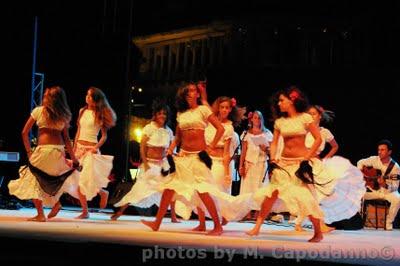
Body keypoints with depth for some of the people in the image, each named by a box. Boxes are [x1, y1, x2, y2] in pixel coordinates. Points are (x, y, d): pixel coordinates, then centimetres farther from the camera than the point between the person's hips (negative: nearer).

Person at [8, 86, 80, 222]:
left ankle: (40, 215, 0)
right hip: (59, 151, 4)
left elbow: (24, 132, 3)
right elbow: (66, 138, 7)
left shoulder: (39, 110, 4)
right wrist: (73, 157, 12)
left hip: (43, 150, -4)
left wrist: (29, 152, 10)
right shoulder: (64, 115, 11)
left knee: (33, 181, 6)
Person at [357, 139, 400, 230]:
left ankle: (389, 222, -14)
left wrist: (385, 185, -36)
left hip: (388, 191, -3)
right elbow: (361, 162, 13)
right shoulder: (374, 159, -5)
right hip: (373, 189, 3)